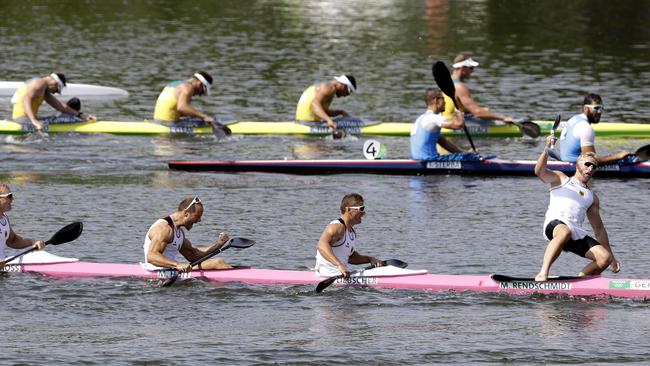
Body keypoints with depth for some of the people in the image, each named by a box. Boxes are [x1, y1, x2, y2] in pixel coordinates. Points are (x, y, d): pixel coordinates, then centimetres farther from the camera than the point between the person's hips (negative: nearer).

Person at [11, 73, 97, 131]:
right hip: (23, 119, -10)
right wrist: (34, 121, -38)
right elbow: (26, 99, -28)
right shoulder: (41, 83, -13)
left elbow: (60, 105, 18)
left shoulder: (44, 90, 19)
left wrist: (81, 115, 12)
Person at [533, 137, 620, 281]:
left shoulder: (592, 197, 29)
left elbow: (599, 228, 30)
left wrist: (611, 257, 25)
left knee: (605, 258, -14)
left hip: (576, 233, 5)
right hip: (555, 225, -5)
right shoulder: (560, 179, 18)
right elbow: (539, 171, -2)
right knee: (565, 232, -42)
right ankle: (542, 274, -44)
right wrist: (546, 150, -18)